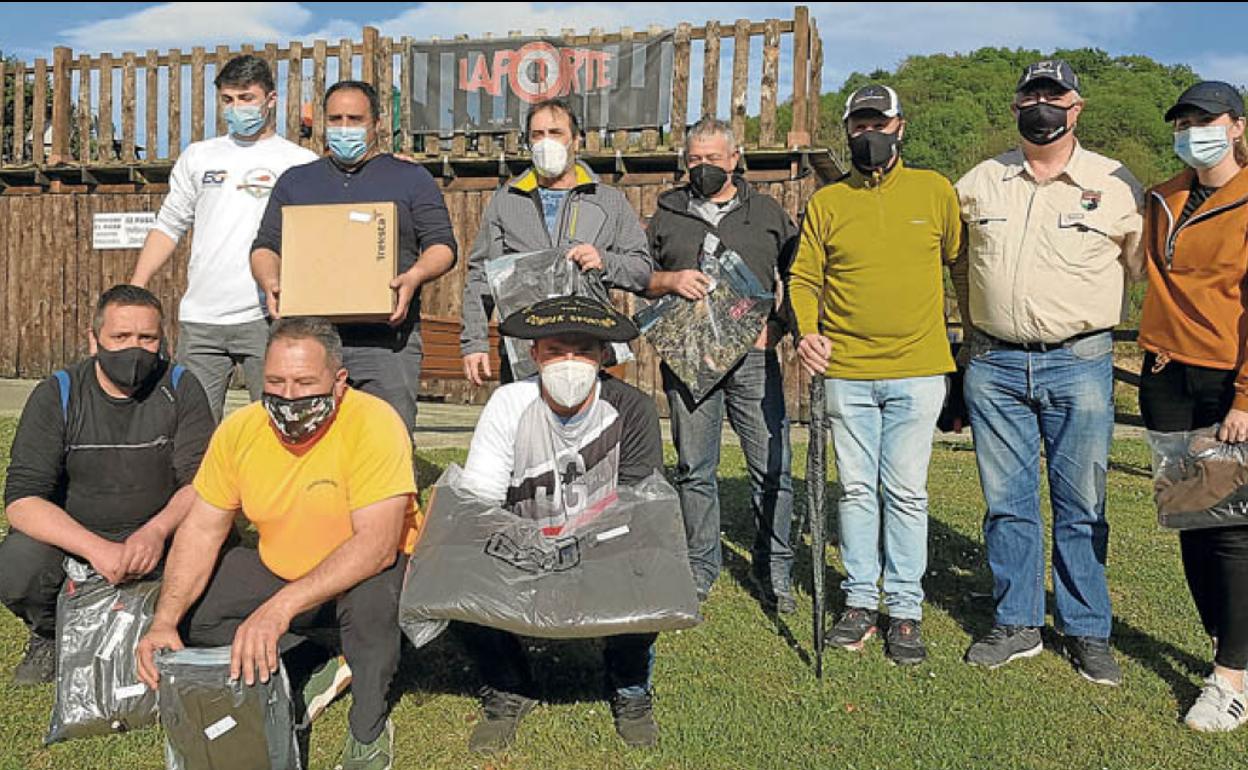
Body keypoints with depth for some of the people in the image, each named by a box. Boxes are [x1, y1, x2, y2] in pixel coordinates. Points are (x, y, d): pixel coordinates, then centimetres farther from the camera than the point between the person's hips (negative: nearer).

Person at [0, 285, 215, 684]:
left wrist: (156, 532, -32)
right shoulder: (54, 396, -8)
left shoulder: (181, 389, -6)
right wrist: (96, 549, -33)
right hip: (72, 535, 0)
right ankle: (50, 636, 6)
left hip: (159, 535, 0)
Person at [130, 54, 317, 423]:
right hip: (200, 319, 3)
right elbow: (170, 225, 18)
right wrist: (135, 289, 10)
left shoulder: (301, 163, 7)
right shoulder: (198, 156, 17)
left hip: (267, 317, -3)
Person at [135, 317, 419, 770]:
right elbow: (201, 532, -7)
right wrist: (165, 621, -22)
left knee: (370, 593, -37)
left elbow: (377, 544, -35)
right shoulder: (240, 430, -11)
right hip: (278, 569, 5)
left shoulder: (374, 425, -27)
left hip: (361, 573, -5)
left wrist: (281, 607, -44)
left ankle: (369, 731, -11)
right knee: (190, 613, -11)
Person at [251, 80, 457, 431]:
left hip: (387, 338, -2)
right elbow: (266, 246, 17)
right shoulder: (295, 181, 20)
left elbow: (442, 245, 4)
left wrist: (413, 277, -16)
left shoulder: (411, 178, 12)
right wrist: (270, 282, -5)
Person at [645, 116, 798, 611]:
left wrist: (777, 326, -1)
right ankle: (701, 567, 20)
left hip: (753, 357, -1)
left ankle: (774, 570, 12)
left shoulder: (768, 213, 13)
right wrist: (671, 280, -6)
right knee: (694, 469, 6)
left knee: (771, 468, -2)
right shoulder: (667, 215, 15)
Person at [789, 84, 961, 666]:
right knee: (855, 489, 7)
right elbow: (804, 278, 9)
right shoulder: (826, 202, 8)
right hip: (845, 372, 1)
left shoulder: (935, 191, 6)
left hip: (917, 372, -1)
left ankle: (906, 609, 14)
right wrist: (805, 331, -8)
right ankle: (860, 601, 19)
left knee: (906, 492, 2)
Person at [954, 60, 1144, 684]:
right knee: (1006, 502, 8)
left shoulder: (1116, 184, 2)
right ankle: (1016, 624, 20)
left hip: (1079, 366, -2)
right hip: (993, 367, 2)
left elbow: (1142, 265, 12)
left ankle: (1087, 632, 19)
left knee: (1081, 506, 5)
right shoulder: (978, 182, 8)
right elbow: (957, 259, 20)